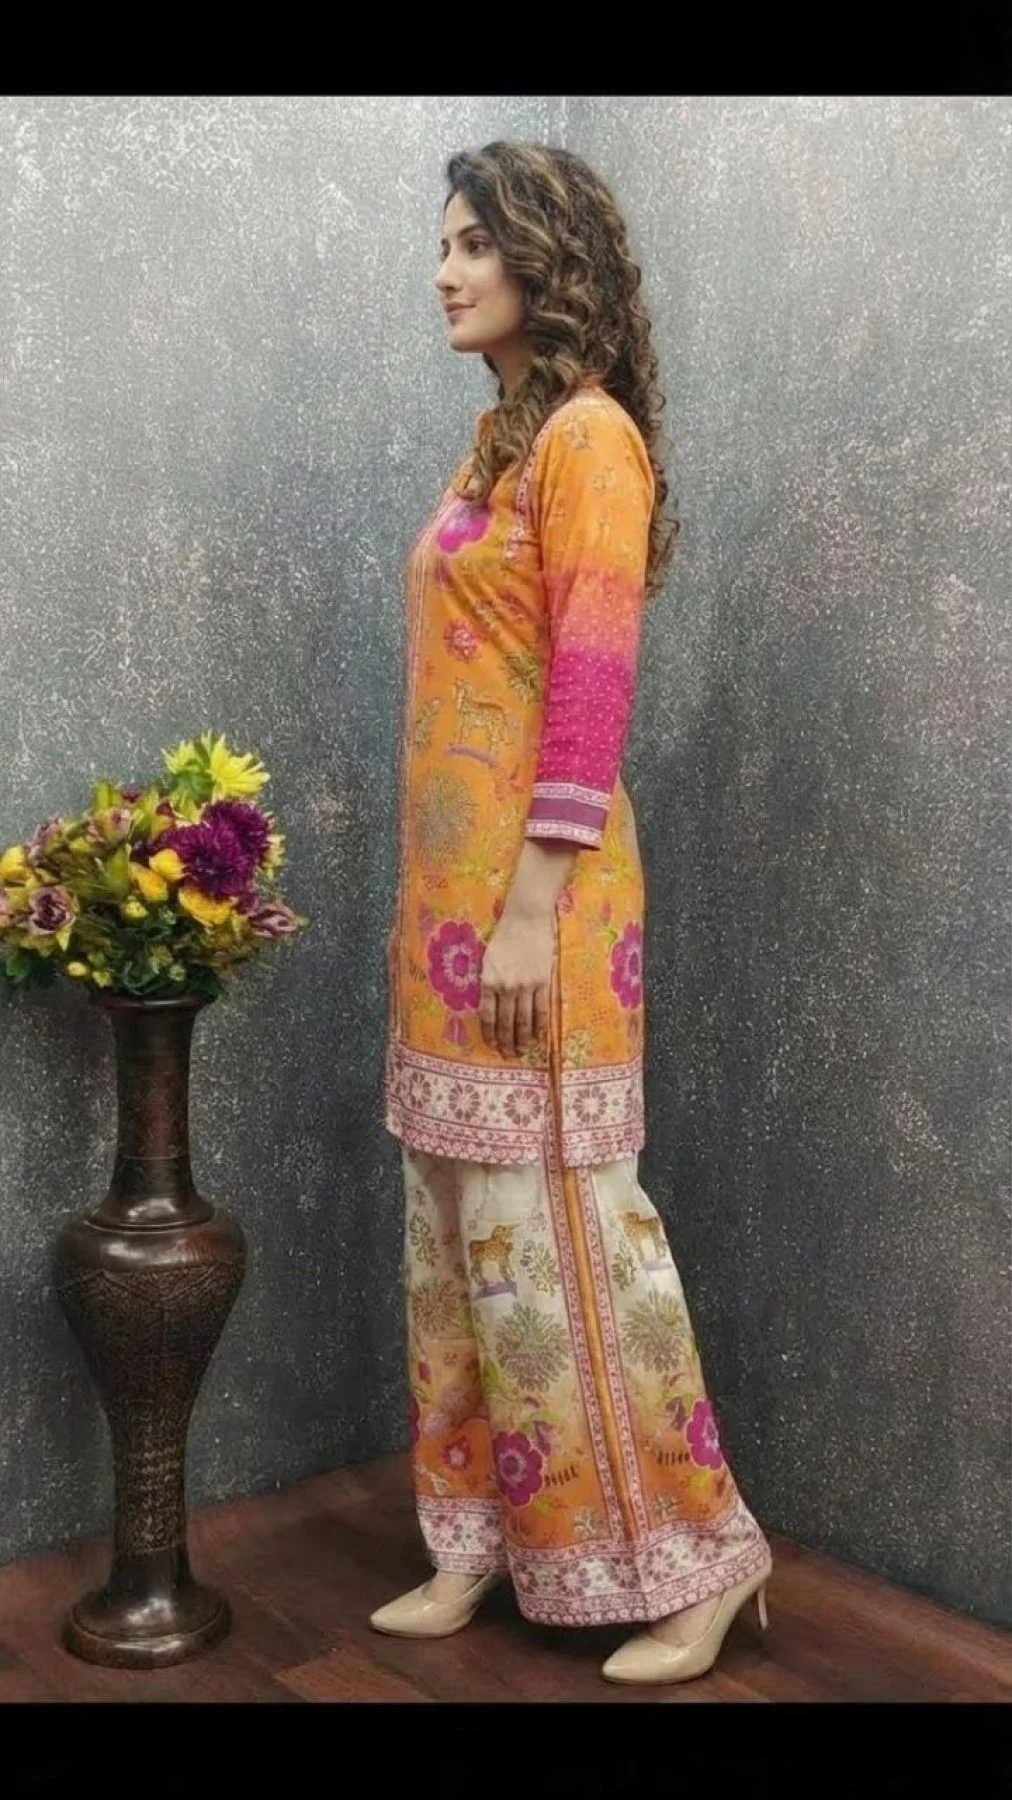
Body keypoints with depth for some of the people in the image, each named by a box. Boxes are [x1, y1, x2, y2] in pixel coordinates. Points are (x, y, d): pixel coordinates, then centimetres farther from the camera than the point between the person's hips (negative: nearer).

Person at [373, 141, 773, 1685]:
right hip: (452, 885, 9)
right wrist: (431, 902, 18)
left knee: (561, 1223, -3)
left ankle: (696, 1555, 12)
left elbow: (594, 683, -17)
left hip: (531, 894, -9)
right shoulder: (502, 437, 17)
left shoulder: (589, 432, -9)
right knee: (464, 1224, 12)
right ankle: (485, 1543, 24)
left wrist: (533, 910, -20)